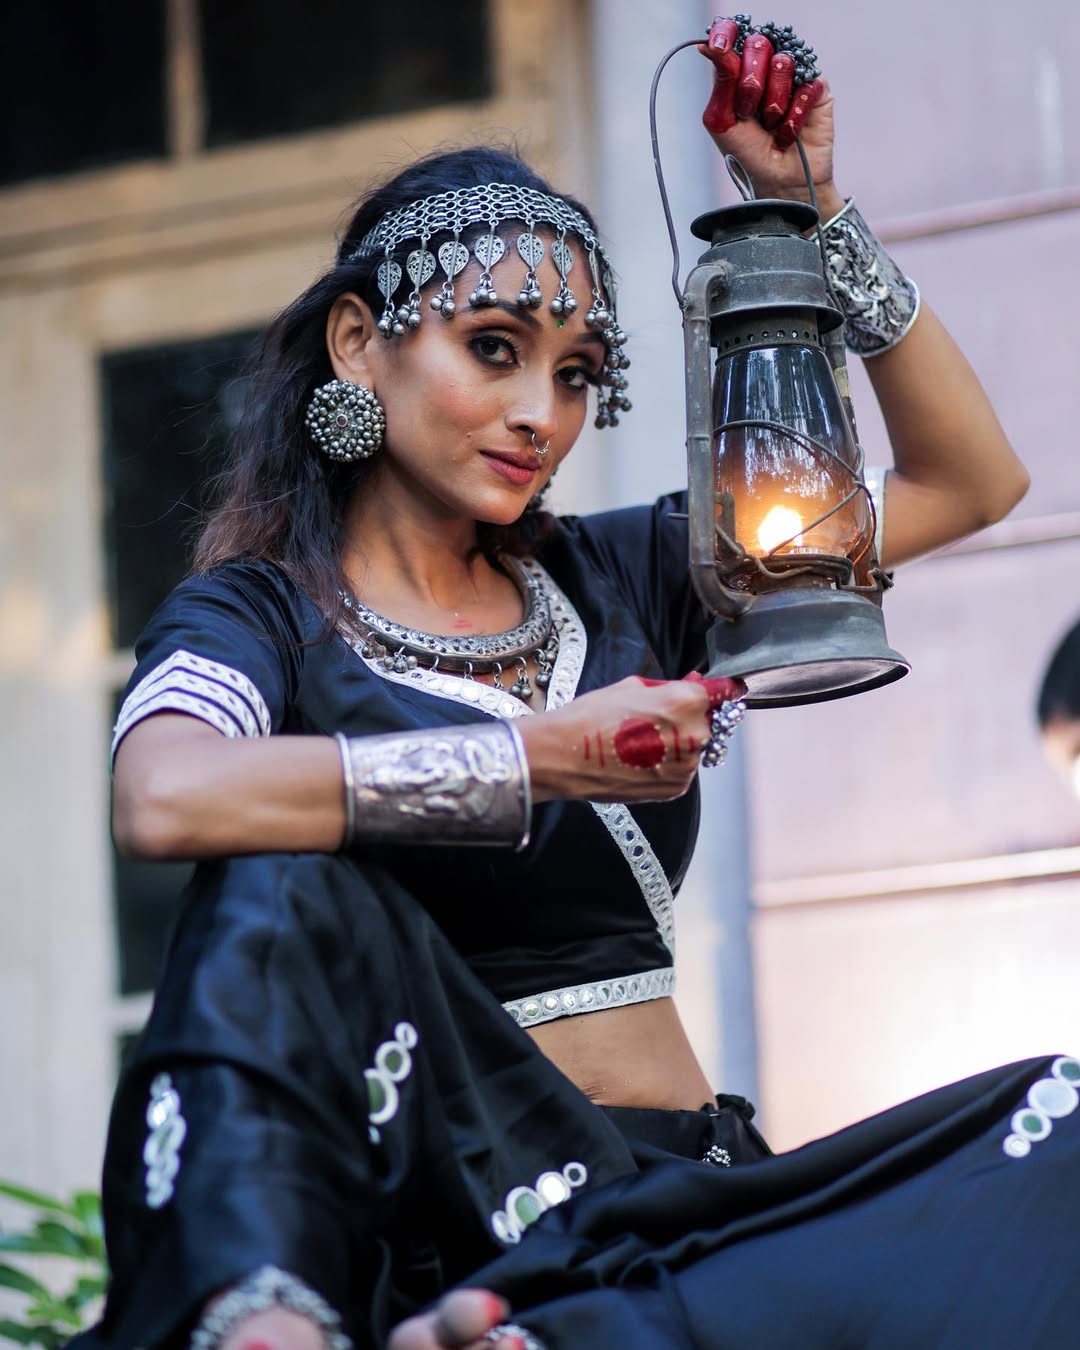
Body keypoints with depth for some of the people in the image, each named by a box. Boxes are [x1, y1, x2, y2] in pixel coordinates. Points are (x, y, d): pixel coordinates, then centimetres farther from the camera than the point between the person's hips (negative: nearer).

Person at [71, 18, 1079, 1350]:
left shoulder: (612, 580, 19)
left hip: (683, 1183, 4)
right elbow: (164, 801, -22)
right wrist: (544, 756, -16)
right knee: (282, 893, -31)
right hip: (446, 1185, -4)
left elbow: (968, 480, 22)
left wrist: (814, 212, 11)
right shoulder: (259, 615, 4)